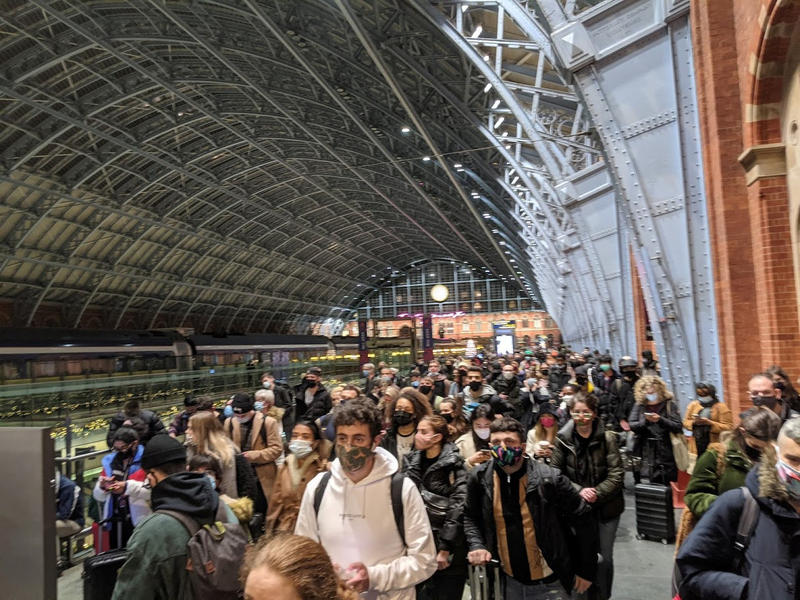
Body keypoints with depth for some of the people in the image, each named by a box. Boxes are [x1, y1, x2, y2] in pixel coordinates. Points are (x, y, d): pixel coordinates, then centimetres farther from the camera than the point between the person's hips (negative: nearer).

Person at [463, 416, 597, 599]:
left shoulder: (549, 478, -18)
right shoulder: (480, 478, -9)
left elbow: (582, 521, -9)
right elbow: (470, 517, 7)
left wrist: (586, 571, -3)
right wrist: (476, 545, -10)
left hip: (549, 584, -3)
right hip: (508, 581, 3)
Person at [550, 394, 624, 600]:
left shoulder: (607, 438, -8)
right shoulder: (562, 439, -7)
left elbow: (617, 474, -8)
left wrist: (597, 492, -19)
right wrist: (579, 490, -17)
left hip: (606, 507, 0)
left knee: (604, 558, 11)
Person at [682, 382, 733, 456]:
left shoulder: (721, 407, -2)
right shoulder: (693, 405, 9)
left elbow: (728, 427, -9)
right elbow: (686, 422, 11)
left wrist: (710, 423, -20)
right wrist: (694, 422, -10)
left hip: (715, 444, -3)